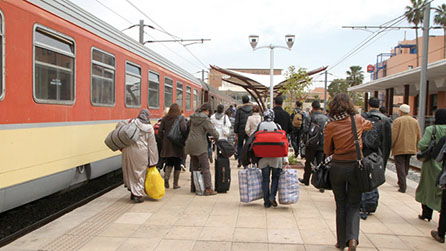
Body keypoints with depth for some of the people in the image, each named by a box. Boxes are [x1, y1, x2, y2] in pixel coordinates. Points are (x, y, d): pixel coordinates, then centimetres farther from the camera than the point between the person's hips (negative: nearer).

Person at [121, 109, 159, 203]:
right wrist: (153, 161, 8)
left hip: (128, 149, 2)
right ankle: (138, 195, 7)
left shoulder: (132, 123, 6)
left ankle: (133, 192, 22)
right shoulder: (149, 128, 3)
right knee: (140, 172, 8)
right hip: (141, 152, -2)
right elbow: (152, 145, 4)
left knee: (130, 171, 14)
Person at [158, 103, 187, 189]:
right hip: (177, 144, -3)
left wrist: (163, 139, 11)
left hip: (167, 144, 3)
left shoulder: (165, 118, 6)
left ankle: (166, 177, -10)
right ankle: (175, 184, 10)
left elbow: (160, 130, 2)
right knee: (177, 164, 7)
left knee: (169, 163, 15)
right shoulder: (180, 118, -5)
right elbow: (183, 128, -20)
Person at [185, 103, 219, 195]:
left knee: (194, 166, 17)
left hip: (190, 144, 7)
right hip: (200, 145, -7)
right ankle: (208, 188, -7)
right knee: (205, 167, -5)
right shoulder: (205, 119, -11)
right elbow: (213, 131, -14)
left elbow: (187, 129, 18)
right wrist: (216, 137, 5)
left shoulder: (193, 117, 10)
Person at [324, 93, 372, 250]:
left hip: (338, 167, -1)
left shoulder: (330, 126, -10)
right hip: (356, 167, 1)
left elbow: (327, 151, 0)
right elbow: (369, 125, 22)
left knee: (341, 205, 15)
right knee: (353, 205, 13)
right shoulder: (358, 120, -3)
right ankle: (352, 238, -7)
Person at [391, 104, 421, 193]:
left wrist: (390, 146, -5)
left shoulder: (398, 120, -7)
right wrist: (416, 147, 18)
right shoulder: (415, 121, 9)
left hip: (399, 148, -5)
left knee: (400, 167, -3)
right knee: (405, 167, 18)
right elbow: (419, 136, 10)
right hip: (411, 148, 5)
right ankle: (402, 183, 27)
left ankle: (403, 187, -8)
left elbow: (393, 135, -13)